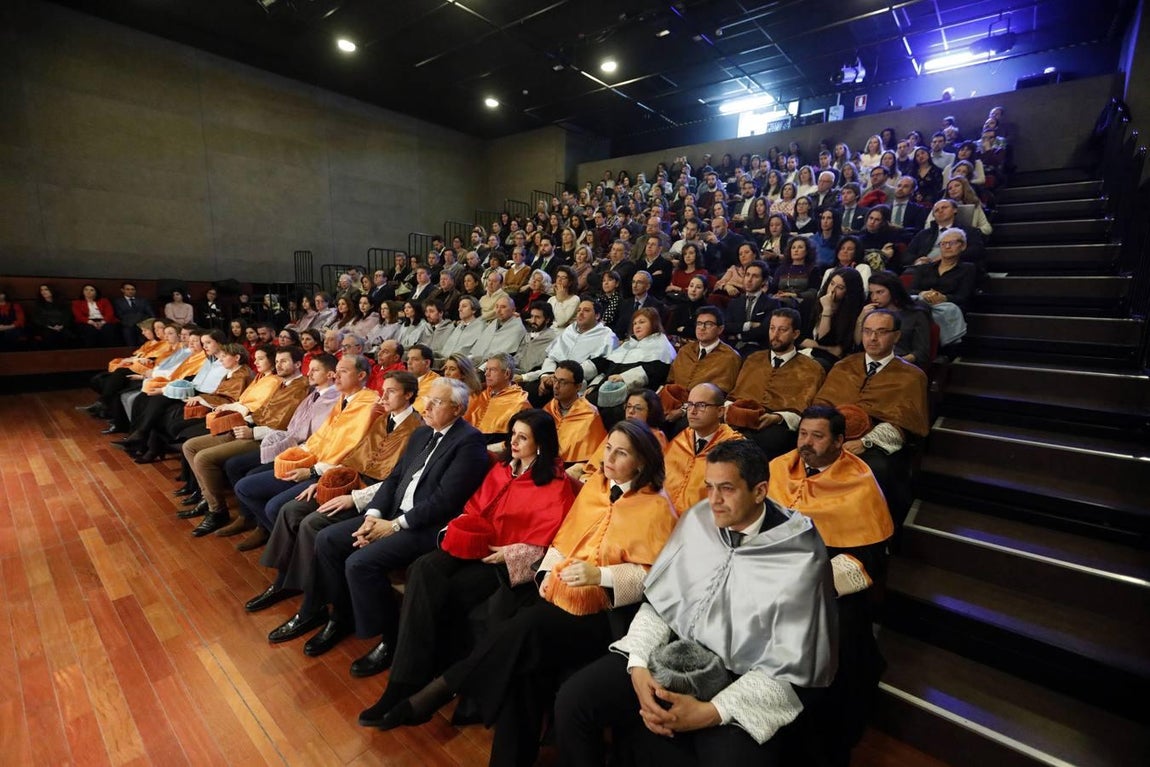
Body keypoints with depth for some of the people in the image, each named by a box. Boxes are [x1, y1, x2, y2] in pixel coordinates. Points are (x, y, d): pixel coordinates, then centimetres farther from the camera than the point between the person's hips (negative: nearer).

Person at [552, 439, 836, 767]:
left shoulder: (800, 558, -14)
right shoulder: (696, 519, -3)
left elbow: (787, 669, -12)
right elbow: (657, 601, 3)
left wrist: (708, 713, -19)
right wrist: (639, 665, -12)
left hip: (740, 681, -2)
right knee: (573, 699, -12)